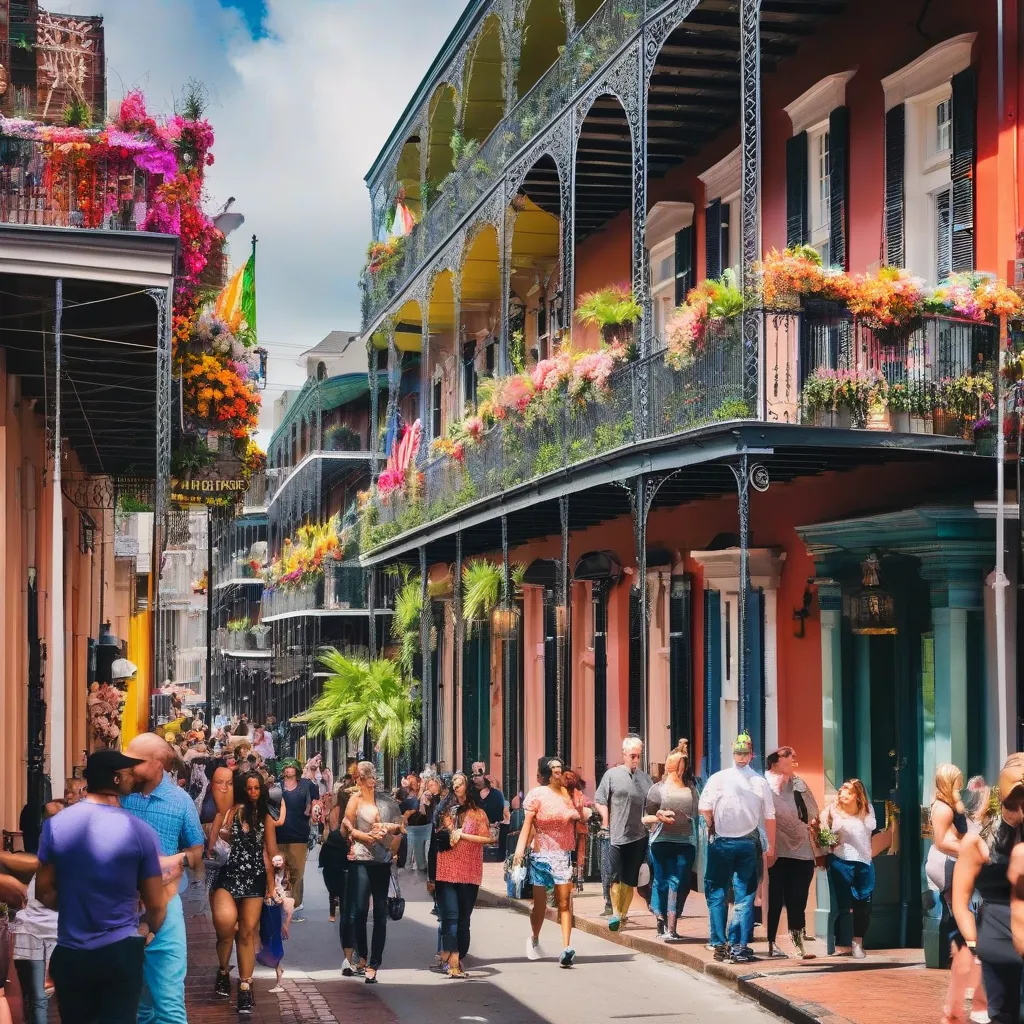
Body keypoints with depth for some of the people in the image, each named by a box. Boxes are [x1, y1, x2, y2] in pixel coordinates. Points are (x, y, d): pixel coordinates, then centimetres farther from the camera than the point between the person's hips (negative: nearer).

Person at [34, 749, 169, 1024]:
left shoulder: (54, 825, -5)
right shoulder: (140, 831, -11)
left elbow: (45, 892, 2)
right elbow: (156, 904, -3)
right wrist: (149, 930, 18)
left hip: (69, 953, 3)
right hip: (120, 952, -3)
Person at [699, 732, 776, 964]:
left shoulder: (719, 778, -7)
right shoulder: (760, 782, -1)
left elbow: (703, 808, -12)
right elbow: (769, 818, 0)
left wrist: (712, 828, 7)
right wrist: (771, 848, 9)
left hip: (721, 842, -1)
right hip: (749, 843, 1)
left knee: (717, 893, 8)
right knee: (745, 896, 5)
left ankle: (720, 945, 5)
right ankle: (739, 947, 0)